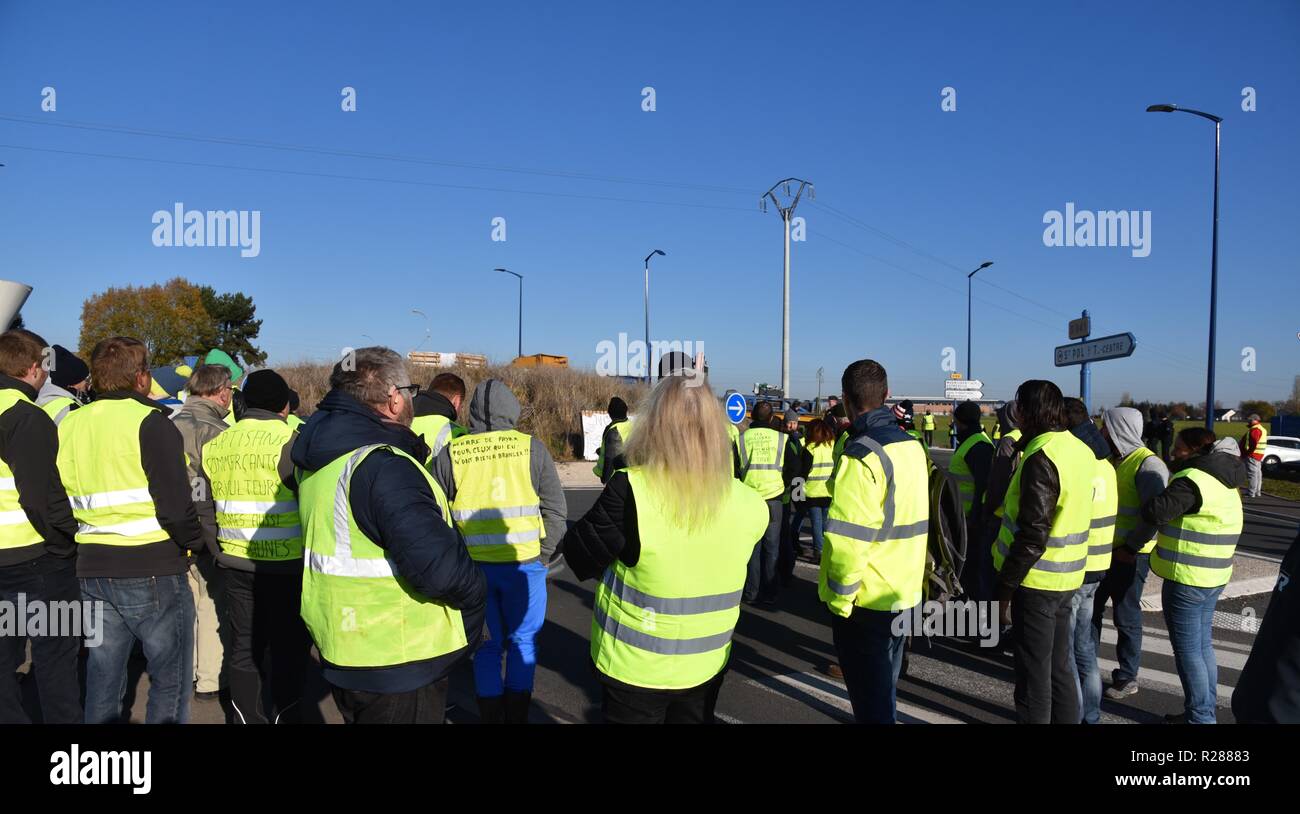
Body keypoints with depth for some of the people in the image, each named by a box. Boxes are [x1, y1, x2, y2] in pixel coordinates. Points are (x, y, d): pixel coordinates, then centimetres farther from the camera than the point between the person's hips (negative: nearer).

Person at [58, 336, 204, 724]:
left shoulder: (68, 425, 8)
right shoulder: (149, 422, -14)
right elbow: (175, 504, -19)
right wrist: (194, 543, -3)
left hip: (93, 569, 7)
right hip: (154, 570, -7)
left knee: (102, 677, 17)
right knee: (170, 681, 5)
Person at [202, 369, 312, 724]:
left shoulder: (214, 445, 5)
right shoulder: (290, 442, -16)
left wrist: (218, 552, 20)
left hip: (235, 562, 6)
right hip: (286, 563, -5)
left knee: (243, 645, 17)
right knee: (288, 647, 9)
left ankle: (248, 717, 27)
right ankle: (284, 715, 17)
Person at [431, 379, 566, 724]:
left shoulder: (450, 454, 0)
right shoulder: (531, 448, -4)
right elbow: (555, 510, -4)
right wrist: (541, 557, 6)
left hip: (472, 566, 2)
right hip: (522, 563, -1)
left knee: (488, 645, 16)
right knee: (522, 642, 16)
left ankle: (490, 715, 25)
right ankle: (516, 715, 23)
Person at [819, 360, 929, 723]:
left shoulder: (861, 455, -21)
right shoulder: (913, 447, 4)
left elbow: (848, 539, -24)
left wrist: (838, 598, -17)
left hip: (866, 599, -8)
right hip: (903, 593, 8)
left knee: (870, 696, 5)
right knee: (885, 685, 22)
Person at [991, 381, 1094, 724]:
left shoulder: (1042, 458, -21)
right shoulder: (1081, 451, 7)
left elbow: (1032, 535, -23)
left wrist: (1005, 587, -16)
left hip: (1036, 580, -9)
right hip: (1065, 577, 9)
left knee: (1034, 673, 4)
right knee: (1060, 666, 19)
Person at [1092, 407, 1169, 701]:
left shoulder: (1148, 465, -17)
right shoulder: (1111, 460, 9)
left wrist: (1130, 547, -19)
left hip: (1130, 556, -8)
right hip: (1103, 550, 8)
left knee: (1126, 617, 5)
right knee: (1090, 608, 14)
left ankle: (1127, 677, 20)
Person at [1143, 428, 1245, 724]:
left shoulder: (1192, 479, -19)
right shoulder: (1225, 482, 12)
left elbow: (1155, 512, -26)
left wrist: (1149, 500, -5)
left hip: (1186, 579, -9)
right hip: (1213, 578, 9)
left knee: (1188, 650, 1)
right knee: (1203, 646, 18)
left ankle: (1199, 716, 8)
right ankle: (1206, 711, 27)